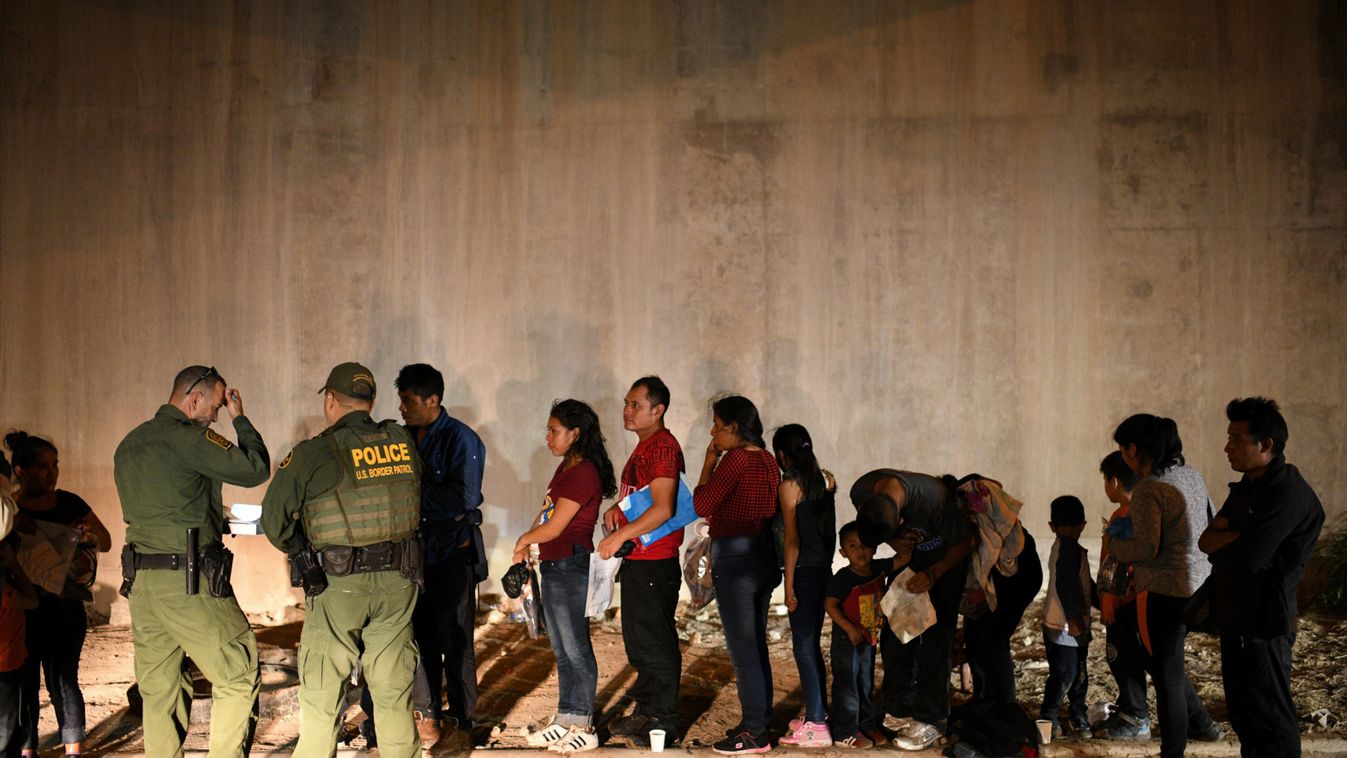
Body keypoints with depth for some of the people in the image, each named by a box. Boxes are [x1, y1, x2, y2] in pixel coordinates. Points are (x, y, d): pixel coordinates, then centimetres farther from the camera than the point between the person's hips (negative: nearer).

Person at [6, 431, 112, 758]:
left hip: (64, 605, 1)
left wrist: (92, 535, -11)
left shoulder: (69, 504, 4)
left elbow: (106, 543, 10)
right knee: (24, 680, 4)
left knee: (63, 678, 0)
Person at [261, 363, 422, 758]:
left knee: (321, 691, 7)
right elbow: (414, 503, 9)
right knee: (393, 688, 13)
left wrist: (300, 550, 14)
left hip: (340, 581, -4)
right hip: (398, 578, 4)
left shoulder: (314, 454, -9)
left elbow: (275, 520, -5)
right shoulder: (402, 443, 3)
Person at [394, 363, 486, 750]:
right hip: (417, 547, 6)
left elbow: (464, 497, -20)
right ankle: (426, 717, 23)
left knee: (455, 639, 0)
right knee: (421, 634, 12)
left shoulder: (461, 439, -13)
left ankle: (460, 723, 10)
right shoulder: (406, 437, 6)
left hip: (453, 549, -6)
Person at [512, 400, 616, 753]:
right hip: (553, 566, 10)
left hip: (570, 566, -10)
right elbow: (546, 512, 17)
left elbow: (554, 527, -16)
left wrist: (524, 539, 1)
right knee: (561, 651, 15)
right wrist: (527, 544, 3)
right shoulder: (566, 468, 14)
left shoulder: (584, 473, -17)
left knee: (575, 649, -4)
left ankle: (584, 729, 2)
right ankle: (565, 721, 22)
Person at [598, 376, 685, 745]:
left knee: (656, 644, -3)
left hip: (655, 563, -11)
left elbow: (662, 508, -25)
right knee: (638, 641, 18)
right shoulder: (644, 446, 17)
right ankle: (646, 711, 28)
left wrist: (620, 535, -22)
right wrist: (616, 510, 10)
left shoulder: (663, 446, -16)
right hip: (637, 560, 11)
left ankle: (663, 723, 4)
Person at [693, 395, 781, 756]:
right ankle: (760, 722, 23)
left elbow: (701, 505, -14)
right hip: (763, 558, 9)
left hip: (735, 559, -9)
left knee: (742, 649, -3)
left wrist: (709, 462, -5)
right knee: (756, 646, 16)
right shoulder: (768, 461, 9)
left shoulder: (735, 459, -15)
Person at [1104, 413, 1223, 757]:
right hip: (1197, 584, 9)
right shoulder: (1191, 476, 7)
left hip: (1165, 592, -9)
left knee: (1166, 674, 3)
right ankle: (1201, 723, 33)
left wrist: (1112, 542, -4)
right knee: (1162, 659, 26)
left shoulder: (1149, 490, -20)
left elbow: (1145, 550, -22)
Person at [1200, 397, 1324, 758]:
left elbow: (1246, 559, -25)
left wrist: (1219, 544, -5)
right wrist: (1238, 539, -13)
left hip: (1263, 625, -9)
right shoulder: (1248, 486, 12)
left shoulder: (1288, 494, -19)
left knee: (1268, 720, -2)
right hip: (1236, 619, 9)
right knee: (1243, 715, 16)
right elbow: (1206, 540, 6)